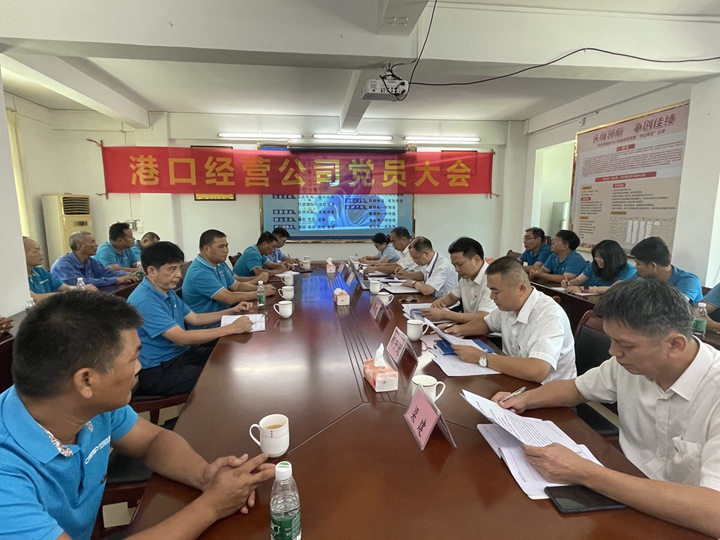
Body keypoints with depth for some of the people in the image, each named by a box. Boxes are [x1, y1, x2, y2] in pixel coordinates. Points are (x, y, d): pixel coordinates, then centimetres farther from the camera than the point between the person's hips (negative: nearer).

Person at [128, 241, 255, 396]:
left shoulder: (168, 292, 8)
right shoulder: (145, 301, -24)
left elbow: (194, 318, 17)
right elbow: (182, 338, -28)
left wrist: (232, 311, 6)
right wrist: (232, 328, -27)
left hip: (180, 354, 9)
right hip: (157, 372, -9)